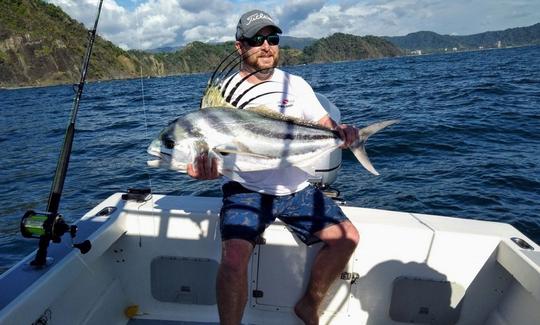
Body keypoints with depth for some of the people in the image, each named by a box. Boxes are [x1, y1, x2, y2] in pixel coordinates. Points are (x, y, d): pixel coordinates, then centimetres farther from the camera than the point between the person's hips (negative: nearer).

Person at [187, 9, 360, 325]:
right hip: (247, 191, -3)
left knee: (347, 236, -6)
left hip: (298, 189, 4)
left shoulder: (296, 84, 6)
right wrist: (207, 170, -33)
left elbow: (326, 127, 8)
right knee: (233, 260, -26)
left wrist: (343, 131, -16)